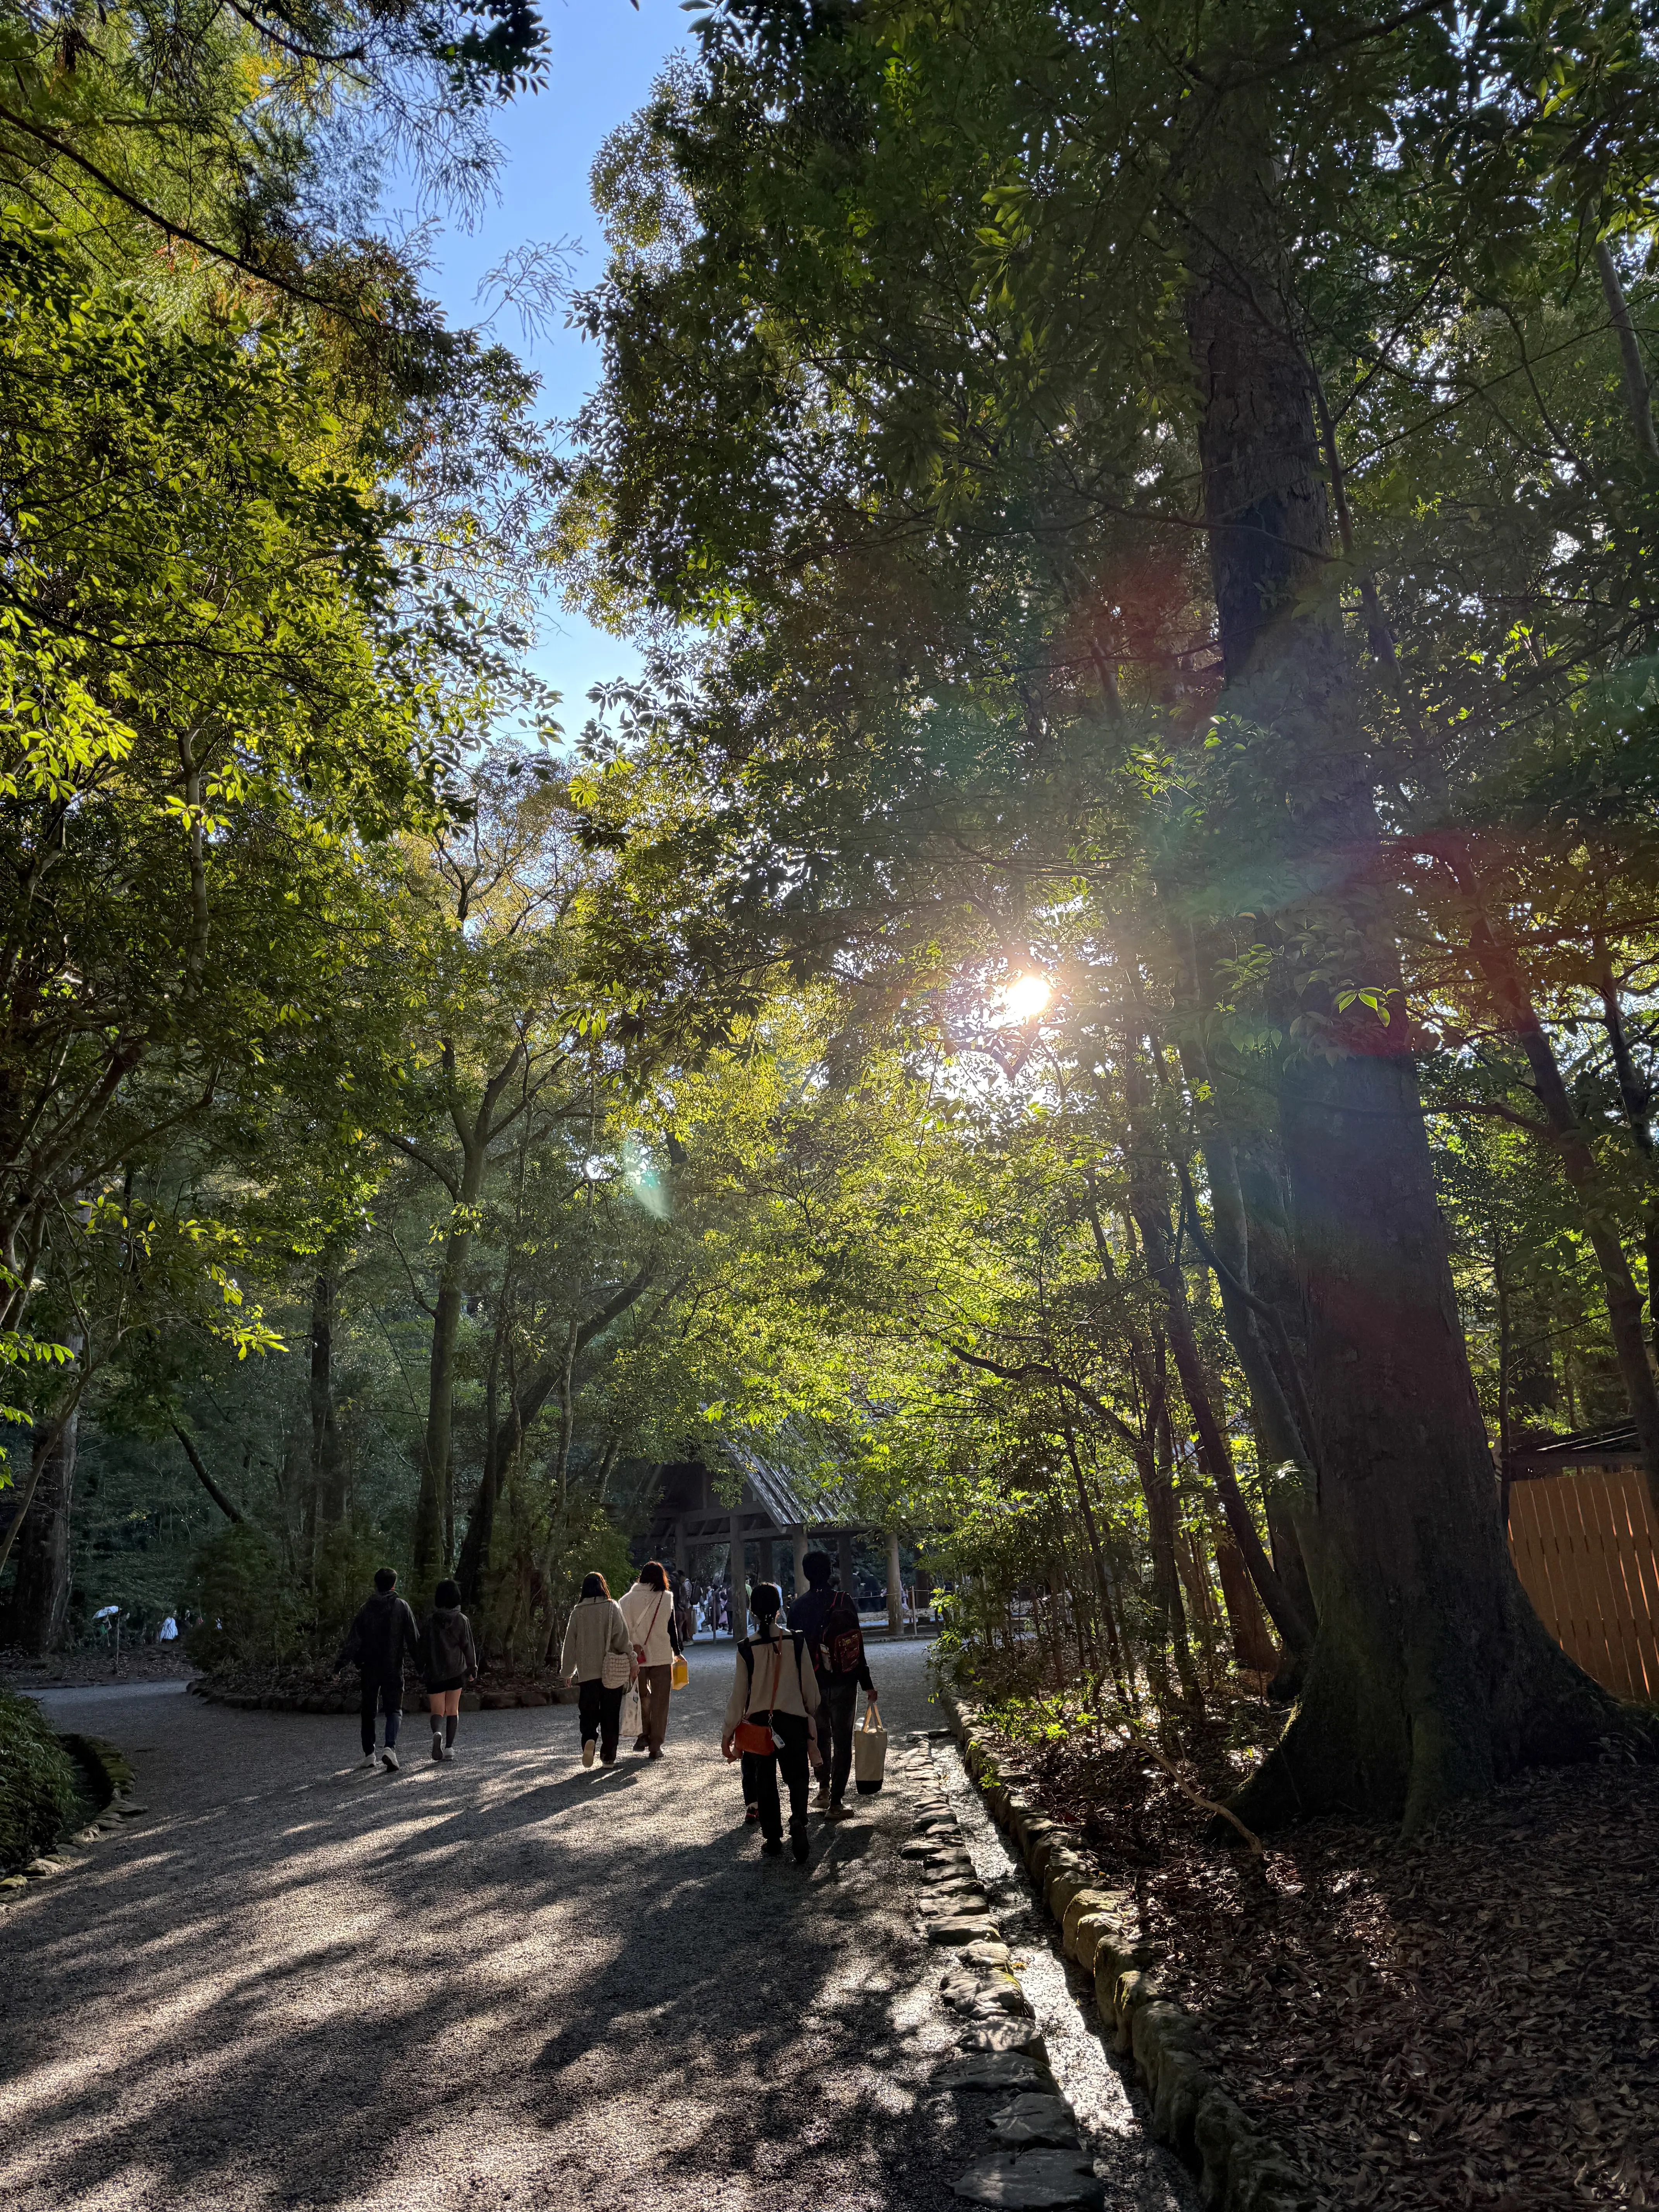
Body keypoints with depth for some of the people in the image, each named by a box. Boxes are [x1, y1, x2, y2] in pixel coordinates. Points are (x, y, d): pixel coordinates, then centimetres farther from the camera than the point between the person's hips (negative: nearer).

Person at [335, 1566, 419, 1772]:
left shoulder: (367, 1609, 0)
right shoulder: (402, 1607, -2)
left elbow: (353, 1639, -5)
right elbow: (413, 1640, -1)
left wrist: (340, 1664, -2)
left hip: (370, 1668, 1)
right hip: (394, 1669, -1)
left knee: (369, 1710, 17)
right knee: (394, 1710, 3)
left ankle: (369, 1754, 20)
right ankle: (390, 1748, -21)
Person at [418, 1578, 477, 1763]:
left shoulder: (431, 1620, -4)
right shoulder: (462, 1620, -3)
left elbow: (424, 1646, -2)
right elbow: (468, 1645, -1)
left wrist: (422, 1669, 8)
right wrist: (473, 1666, 10)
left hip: (435, 1672, -1)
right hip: (456, 1671, 1)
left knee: (437, 1710, 3)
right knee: (453, 1709, 12)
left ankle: (438, 1733, -26)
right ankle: (449, 1747, 10)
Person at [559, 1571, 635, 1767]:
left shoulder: (578, 1611, 2)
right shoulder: (612, 1607, -4)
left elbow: (570, 1642, 6)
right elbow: (622, 1637, -7)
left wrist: (567, 1671, 17)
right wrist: (632, 1662, 2)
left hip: (587, 1671, 1)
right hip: (612, 1671, -1)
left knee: (589, 1712, 10)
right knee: (610, 1714, 9)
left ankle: (589, 1738, -17)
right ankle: (608, 1756, 12)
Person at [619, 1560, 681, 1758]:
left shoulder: (628, 1599, -1)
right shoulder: (667, 1598, -4)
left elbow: (624, 1629, 0)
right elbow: (672, 1628, -1)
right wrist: (677, 1651, 9)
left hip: (637, 1657, 1)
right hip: (662, 1656, -1)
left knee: (642, 1696, 21)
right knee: (660, 1701, 6)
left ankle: (643, 1735, 13)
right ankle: (655, 1747, 5)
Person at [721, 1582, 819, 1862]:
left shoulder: (747, 1648, -10)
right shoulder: (796, 1642, -9)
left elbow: (739, 1694, -6)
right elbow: (810, 1684, -1)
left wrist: (728, 1731, 4)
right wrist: (812, 1713, 16)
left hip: (758, 1723, 0)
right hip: (793, 1720, 0)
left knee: (765, 1781, 14)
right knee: (797, 1777, 12)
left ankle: (773, 1839, 19)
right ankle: (798, 1820, -13)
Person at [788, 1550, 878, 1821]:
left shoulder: (798, 1607, -1)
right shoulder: (844, 1603, -11)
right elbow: (855, 1647, -12)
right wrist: (867, 1684, -5)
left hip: (812, 1684, 3)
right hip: (843, 1682, -3)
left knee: (821, 1736, 23)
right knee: (842, 1742, 4)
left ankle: (824, 1789, 32)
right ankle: (835, 1803, 3)